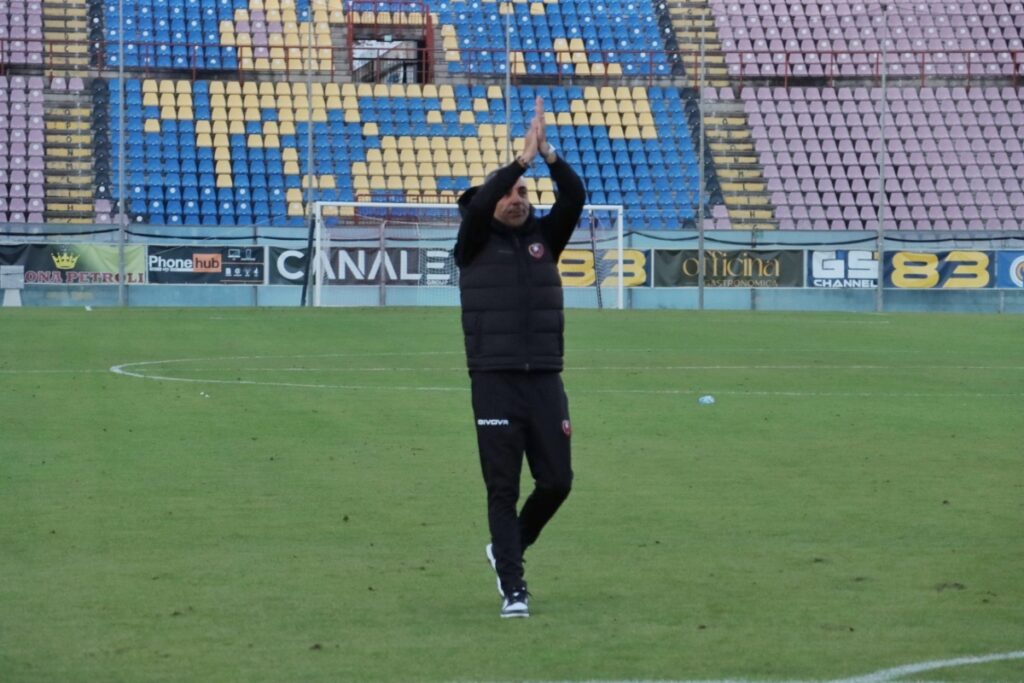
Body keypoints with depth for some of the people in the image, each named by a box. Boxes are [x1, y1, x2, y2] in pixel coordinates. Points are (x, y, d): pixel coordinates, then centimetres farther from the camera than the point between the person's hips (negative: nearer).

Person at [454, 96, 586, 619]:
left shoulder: (544, 237, 11)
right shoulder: (475, 242, 3)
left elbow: (575, 197, -3)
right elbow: (479, 204, -18)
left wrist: (549, 154, -17)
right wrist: (521, 159, -23)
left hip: (545, 380, 4)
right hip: (495, 383, -3)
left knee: (556, 481, 3)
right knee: (503, 489, -3)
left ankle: (506, 549, 28)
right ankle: (512, 589, 1)